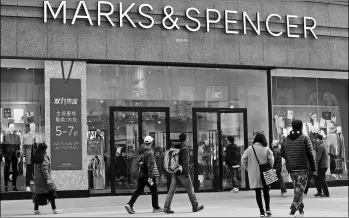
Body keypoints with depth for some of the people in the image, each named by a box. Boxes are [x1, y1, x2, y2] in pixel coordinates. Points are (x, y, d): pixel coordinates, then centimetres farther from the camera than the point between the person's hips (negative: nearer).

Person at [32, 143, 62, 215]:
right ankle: (54, 209, 5)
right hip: (43, 178, -8)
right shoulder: (44, 158, -16)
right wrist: (48, 179, -21)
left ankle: (36, 210, 10)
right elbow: (45, 169, -21)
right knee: (51, 193, 2)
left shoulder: (36, 157, 9)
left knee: (39, 193, 11)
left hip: (37, 178, 8)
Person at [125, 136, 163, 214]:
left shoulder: (141, 150, 7)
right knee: (154, 191, 7)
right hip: (148, 174, -7)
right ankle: (155, 208, 14)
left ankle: (130, 204, -2)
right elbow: (150, 165, -21)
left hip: (141, 174, 7)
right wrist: (150, 177, -22)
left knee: (139, 190, 10)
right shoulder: (150, 152, -16)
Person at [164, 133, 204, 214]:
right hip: (182, 173, -7)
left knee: (171, 190, 3)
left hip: (174, 173, 7)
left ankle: (166, 207, -5)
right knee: (190, 190, 6)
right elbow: (185, 162, -18)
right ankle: (195, 207, 16)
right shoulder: (185, 149, -12)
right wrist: (187, 174, -17)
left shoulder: (175, 148, 11)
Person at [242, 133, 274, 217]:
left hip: (254, 175, 0)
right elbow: (271, 160, -7)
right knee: (266, 192, 16)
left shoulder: (249, 149, -4)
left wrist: (248, 169, 7)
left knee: (258, 193, 6)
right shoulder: (266, 149, -6)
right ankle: (267, 209, 10)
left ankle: (262, 211, 4)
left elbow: (243, 160, -5)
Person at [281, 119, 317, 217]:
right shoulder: (305, 139, -7)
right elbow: (310, 155, -8)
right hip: (302, 169, -5)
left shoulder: (287, 139, 5)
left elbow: (282, 153, 7)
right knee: (299, 190, -3)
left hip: (291, 169, 5)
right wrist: (314, 169, -2)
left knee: (297, 189, 16)